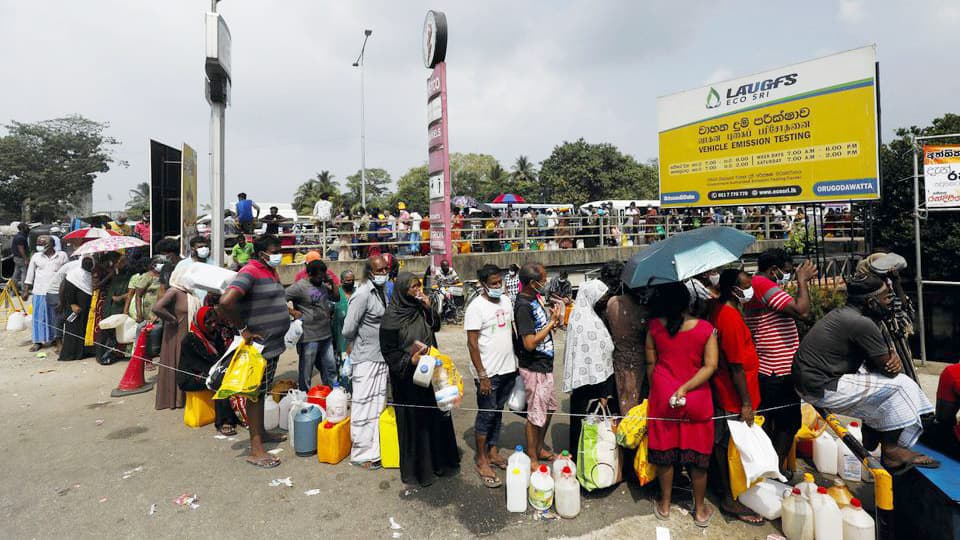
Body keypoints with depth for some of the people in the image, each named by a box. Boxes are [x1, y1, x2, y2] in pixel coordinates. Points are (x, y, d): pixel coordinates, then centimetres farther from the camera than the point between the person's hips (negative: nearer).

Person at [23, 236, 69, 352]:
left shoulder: (62, 256, 2)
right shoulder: (36, 256, 7)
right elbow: (30, 274, 11)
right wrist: (26, 290, 9)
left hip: (56, 291, -2)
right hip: (39, 291, 2)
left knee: (56, 316, 5)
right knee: (39, 316, 4)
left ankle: (57, 338, 17)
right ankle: (38, 342, 12)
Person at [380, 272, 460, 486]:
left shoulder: (420, 308, 2)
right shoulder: (391, 316, -14)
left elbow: (436, 327, 8)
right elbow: (388, 350, -12)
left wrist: (428, 308, -6)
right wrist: (409, 360, -23)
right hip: (407, 375, -6)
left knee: (435, 414, 13)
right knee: (413, 420, 5)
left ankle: (438, 460, 31)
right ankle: (415, 469, 23)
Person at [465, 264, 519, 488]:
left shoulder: (506, 301, 6)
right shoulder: (476, 307, -15)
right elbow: (472, 344, -16)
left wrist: (517, 361, 13)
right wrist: (482, 376, -17)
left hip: (508, 369, 6)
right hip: (488, 372, -6)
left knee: (498, 411, 17)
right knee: (486, 415, 4)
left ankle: (493, 452, 32)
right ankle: (482, 462, 18)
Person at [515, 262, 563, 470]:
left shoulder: (534, 299, 5)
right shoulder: (523, 306, -24)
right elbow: (530, 343, -27)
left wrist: (553, 319, -3)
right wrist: (552, 322, -20)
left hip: (545, 365, 10)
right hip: (534, 368, -10)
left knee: (549, 407, 22)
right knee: (536, 415, 4)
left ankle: (540, 448, 40)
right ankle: (532, 460, 22)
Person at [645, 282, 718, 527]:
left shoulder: (655, 326, -6)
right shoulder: (706, 328, -8)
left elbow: (650, 363, 0)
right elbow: (710, 366, -14)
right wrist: (685, 388, -15)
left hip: (662, 395, 1)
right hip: (696, 399, -1)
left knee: (664, 452, 14)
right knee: (697, 454, 14)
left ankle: (664, 505, 30)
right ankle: (700, 510, 29)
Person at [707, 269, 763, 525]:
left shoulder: (715, 306, 1)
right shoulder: (731, 318, -28)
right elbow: (736, 366, -24)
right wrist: (746, 402, -18)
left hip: (721, 389, 9)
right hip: (735, 397, -9)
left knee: (723, 443, 23)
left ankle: (723, 484, 41)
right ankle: (729, 500, 21)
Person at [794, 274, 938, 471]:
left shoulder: (843, 314, 10)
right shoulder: (861, 323, -19)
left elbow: (878, 361, 21)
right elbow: (889, 370, -10)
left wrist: (892, 355, 0)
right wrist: (893, 362, 12)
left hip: (811, 379, 10)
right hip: (823, 390, -10)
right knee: (898, 385, -3)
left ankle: (870, 443, 27)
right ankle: (891, 451, 10)